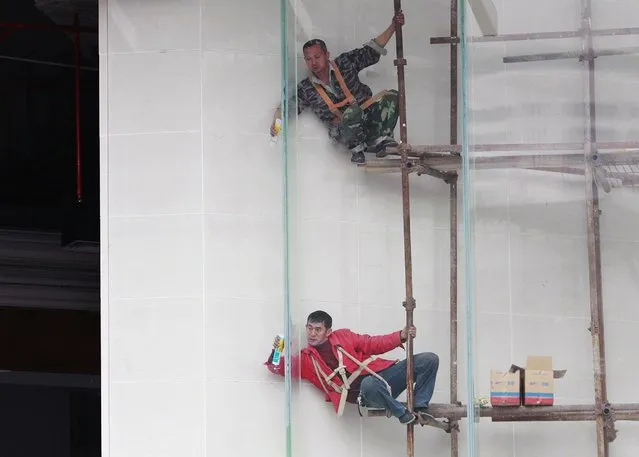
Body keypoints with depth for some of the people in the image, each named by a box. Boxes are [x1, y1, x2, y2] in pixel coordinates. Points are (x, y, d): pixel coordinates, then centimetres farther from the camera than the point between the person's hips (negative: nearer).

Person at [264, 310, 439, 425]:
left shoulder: (343, 336, 16)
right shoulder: (305, 358, 12)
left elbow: (372, 344, 16)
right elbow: (281, 367, 2)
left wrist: (401, 336, 3)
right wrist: (276, 353, -20)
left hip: (380, 374, 4)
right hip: (362, 393, -4)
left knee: (429, 359, -9)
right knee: (370, 384, -44)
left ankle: (420, 408, -5)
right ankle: (403, 413, -22)